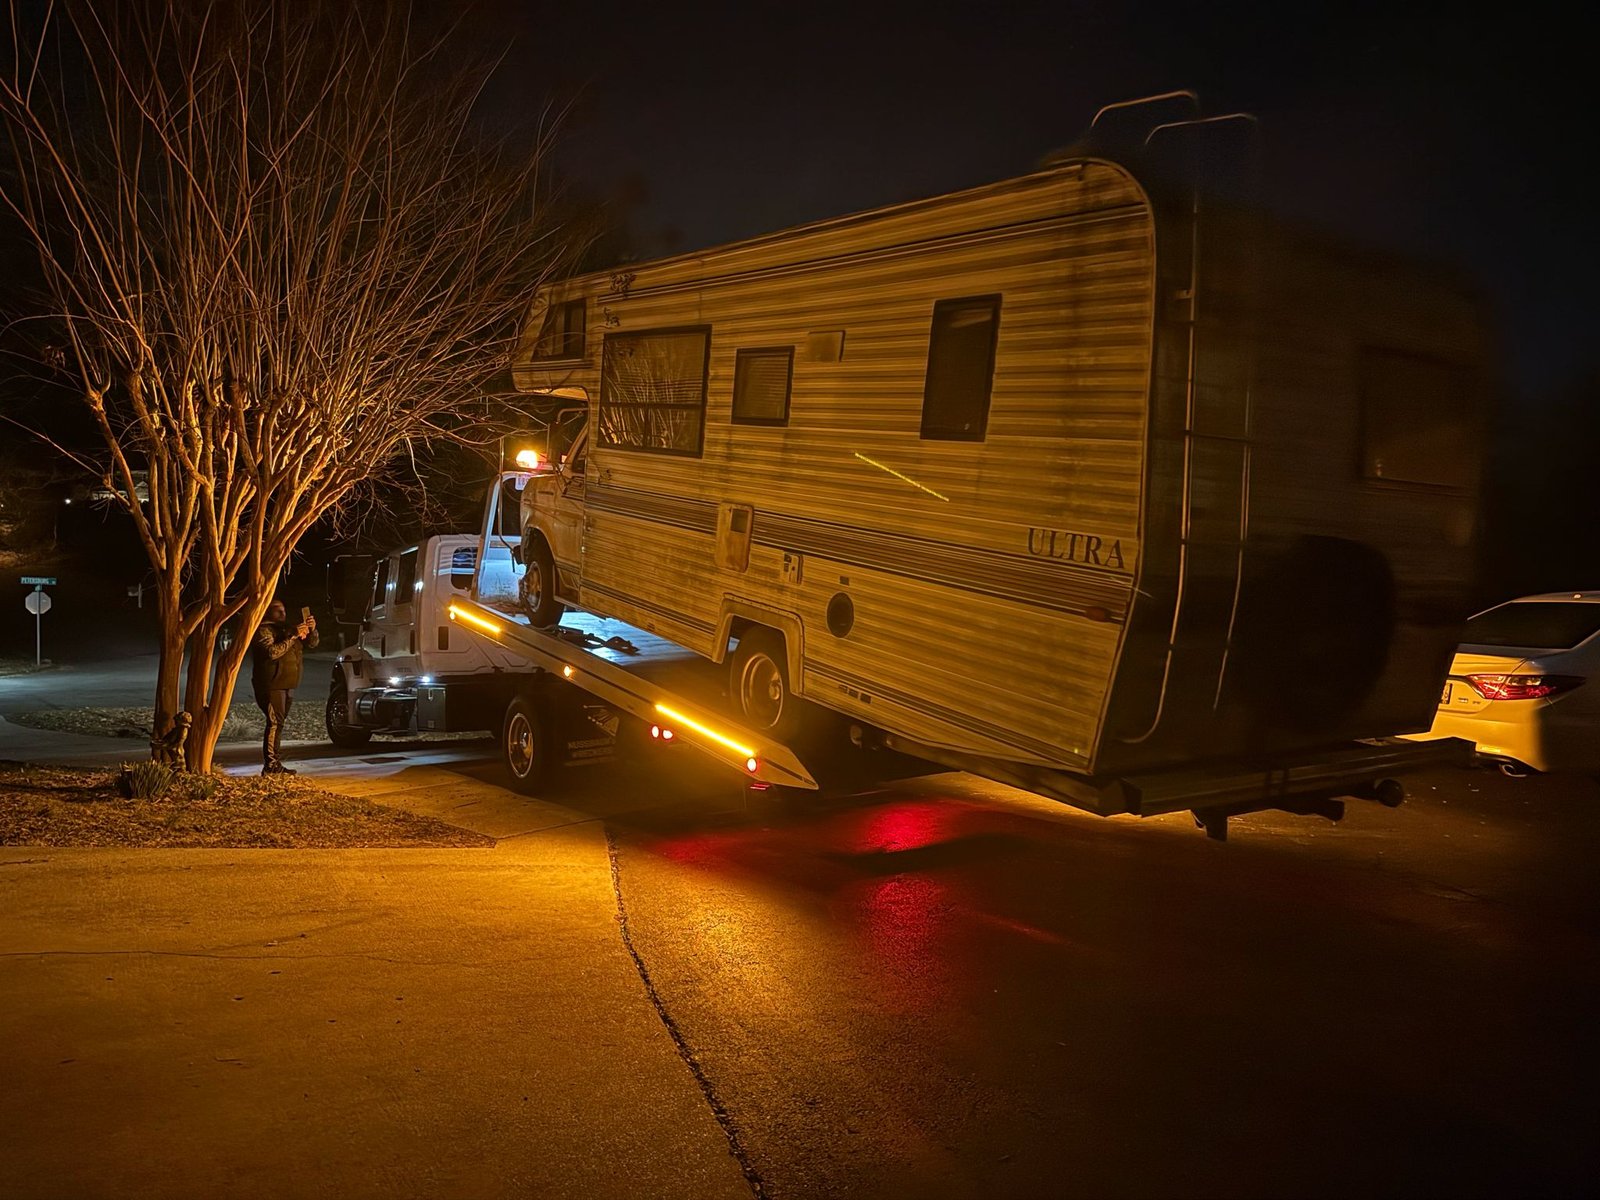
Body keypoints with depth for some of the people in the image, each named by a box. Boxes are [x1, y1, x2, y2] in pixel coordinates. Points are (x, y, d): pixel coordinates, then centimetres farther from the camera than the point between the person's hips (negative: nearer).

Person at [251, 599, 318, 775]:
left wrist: (311, 630, -4)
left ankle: (274, 762, 17)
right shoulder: (264, 631, -6)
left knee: (279, 723, 12)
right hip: (272, 686, -9)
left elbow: (311, 644, 16)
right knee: (275, 722, -15)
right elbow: (272, 652, -23)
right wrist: (293, 636, -25)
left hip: (288, 686, 9)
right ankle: (270, 765, -17)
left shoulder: (288, 629, 21)